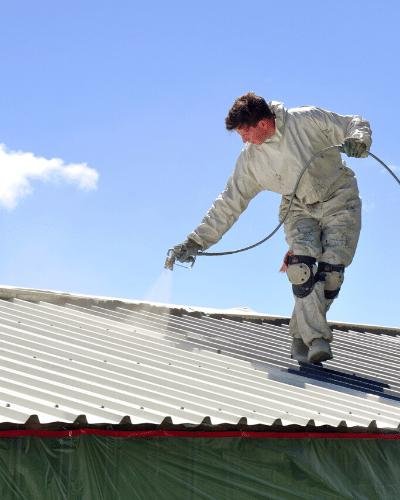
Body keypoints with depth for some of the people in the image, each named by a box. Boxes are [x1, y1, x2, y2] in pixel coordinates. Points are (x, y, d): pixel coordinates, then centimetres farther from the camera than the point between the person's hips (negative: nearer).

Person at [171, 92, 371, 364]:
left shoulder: (308, 120, -14)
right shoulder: (250, 160, -4)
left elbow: (356, 124, -3)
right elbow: (229, 204, 0)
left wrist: (358, 141, -28)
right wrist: (196, 241, -5)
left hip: (339, 199, -2)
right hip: (300, 209, 2)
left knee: (331, 269, -16)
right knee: (301, 264, -24)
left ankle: (302, 335, -1)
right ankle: (316, 338, -22)